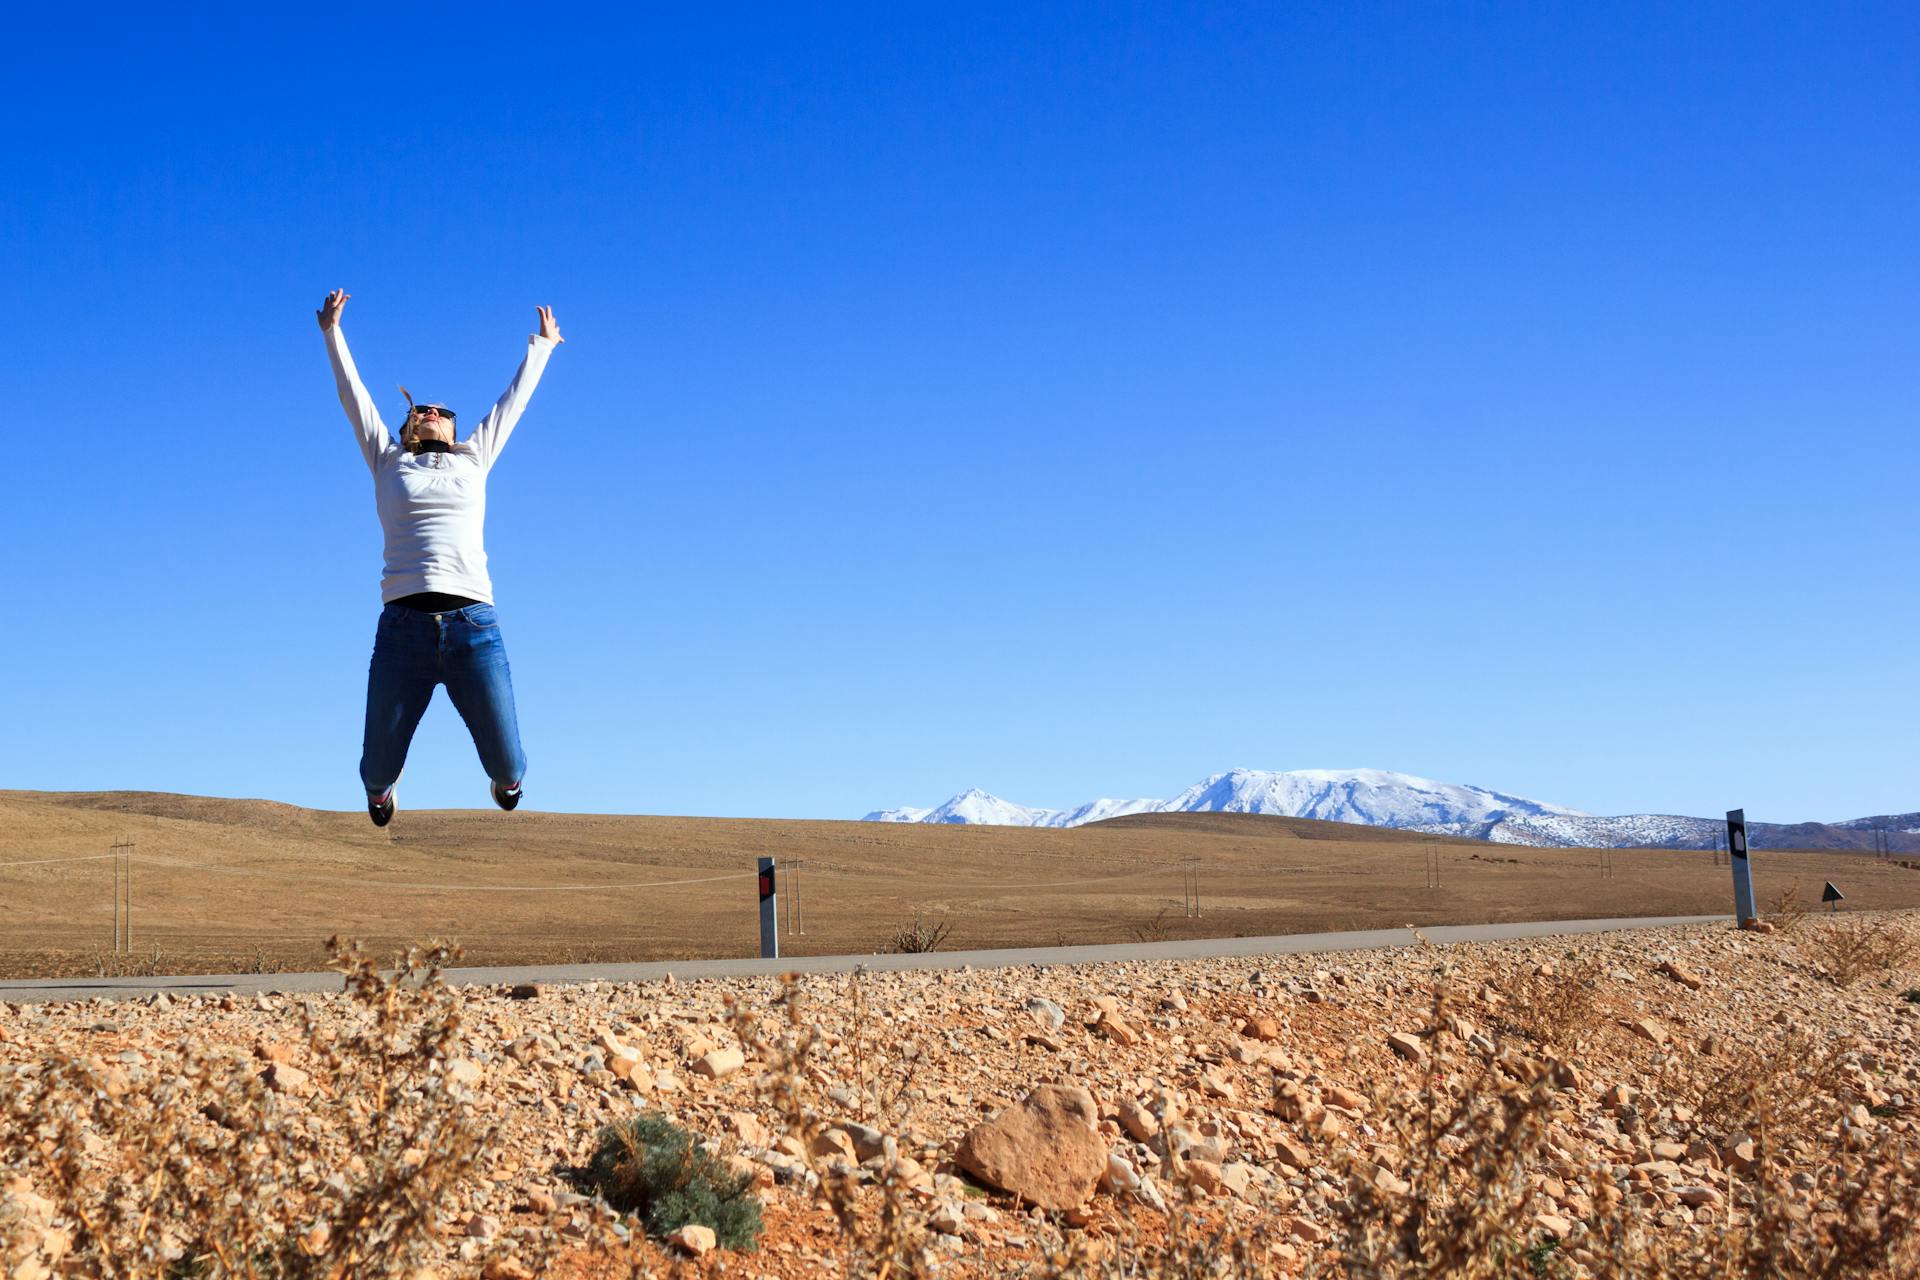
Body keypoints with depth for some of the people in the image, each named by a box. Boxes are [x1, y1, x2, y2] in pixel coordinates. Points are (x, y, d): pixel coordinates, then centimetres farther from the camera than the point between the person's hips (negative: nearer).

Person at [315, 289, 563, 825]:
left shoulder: (473, 459, 20)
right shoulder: (389, 463, 19)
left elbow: (514, 399, 33)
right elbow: (352, 394, 24)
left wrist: (542, 345, 44)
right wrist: (332, 332, 29)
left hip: (473, 623, 0)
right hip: (403, 625, 0)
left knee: (507, 765, -2)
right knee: (379, 766, 3)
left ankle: (505, 780, 38)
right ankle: (379, 789, 42)